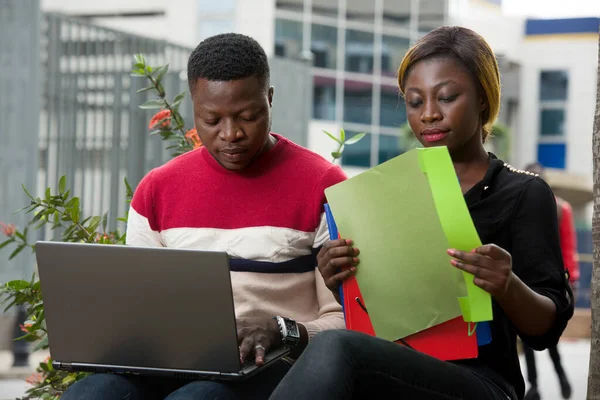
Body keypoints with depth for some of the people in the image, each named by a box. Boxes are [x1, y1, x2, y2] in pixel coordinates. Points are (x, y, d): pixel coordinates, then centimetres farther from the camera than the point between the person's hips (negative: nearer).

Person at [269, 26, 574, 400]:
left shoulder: (524, 194, 6)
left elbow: (547, 330, 0)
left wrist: (508, 286, -22)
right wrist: (340, 282, -4)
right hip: (386, 369, 3)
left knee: (335, 350, -35)